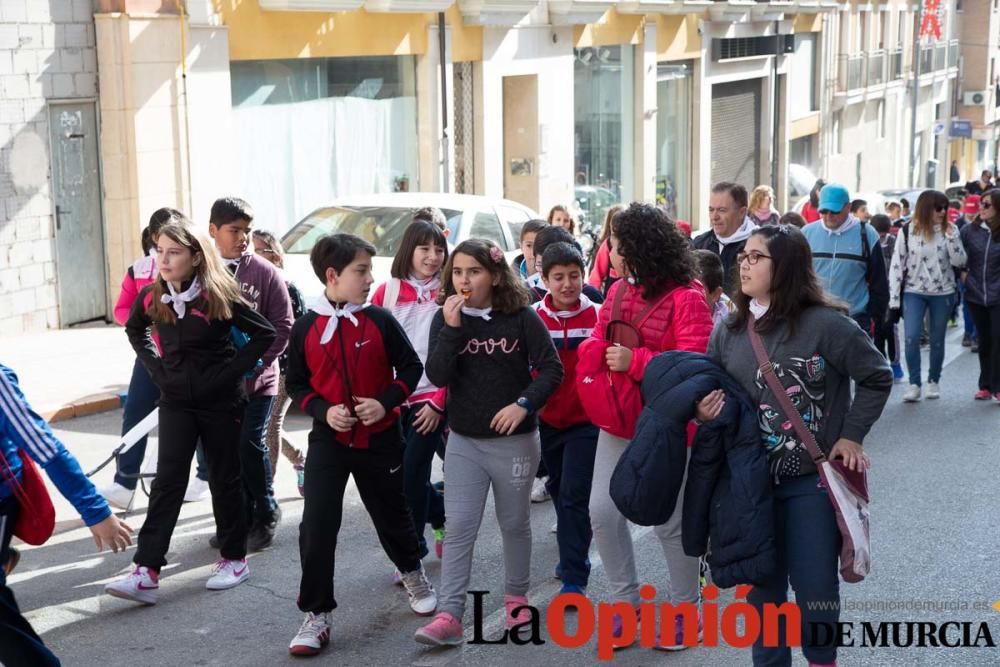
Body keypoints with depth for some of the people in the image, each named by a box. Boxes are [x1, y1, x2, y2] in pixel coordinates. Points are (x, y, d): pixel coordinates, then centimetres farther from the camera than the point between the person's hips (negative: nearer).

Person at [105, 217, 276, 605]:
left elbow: (265, 334, -10)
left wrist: (232, 372, -14)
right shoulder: (152, 298, -2)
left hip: (220, 400, -3)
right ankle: (146, 572, -12)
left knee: (224, 479, 8)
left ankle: (235, 558, 23)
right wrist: (155, 367, 6)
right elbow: (134, 330, 20)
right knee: (168, 480, -6)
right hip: (176, 400, 3)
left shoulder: (219, 297, -14)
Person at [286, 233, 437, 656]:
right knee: (317, 526, -8)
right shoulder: (306, 328, -6)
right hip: (328, 440, 0)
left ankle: (413, 573, 46)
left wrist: (385, 402, -14)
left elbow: (411, 367, 1)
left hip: (380, 438, 1)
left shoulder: (380, 321, -6)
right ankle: (317, 615, 2)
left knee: (391, 513, 17)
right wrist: (324, 411, -14)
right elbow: (296, 385, 3)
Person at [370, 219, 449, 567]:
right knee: (400, 472, 9)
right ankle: (441, 517, 35)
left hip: (430, 398, -3)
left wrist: (439, 403, -10)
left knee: (412, 473, -7)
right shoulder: (386, 293, 4)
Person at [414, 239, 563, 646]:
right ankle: (449, 616, -4)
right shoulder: (445, 318, -2)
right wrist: (452, 328, -22)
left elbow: (552, 368, -8)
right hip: (464, 441, 2)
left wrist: (524, 403, -22)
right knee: (459, 527, -3)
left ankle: (516, 597, 32)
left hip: (515, 440, -1)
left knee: (514, 523, 13)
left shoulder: (521, 317, -9)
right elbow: (437, 377, -12)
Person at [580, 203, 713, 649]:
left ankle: (684, 609, 21)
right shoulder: (619, 291, 7)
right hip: (618, 422, 7)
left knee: (669, 522, 3)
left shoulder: (686, 297, -16)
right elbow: (595, 342, 13)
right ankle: (625, 600, 20)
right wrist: (597, 349, -11)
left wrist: (634, 362, -26)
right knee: (603, 511, 5)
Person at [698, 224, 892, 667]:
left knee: (814, 585, 1)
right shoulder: (727, 334, 2)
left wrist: (852, 435, -5)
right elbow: (709, 395, 15)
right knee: (761, 584, 11)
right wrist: (704, 411, -7)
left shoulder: (826, 325, -12)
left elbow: (877, 377, -1)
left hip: (814, 479, -4)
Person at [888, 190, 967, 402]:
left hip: (943, 293, 2)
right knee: (911, 338, -13)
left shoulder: (949, 230, 0)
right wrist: (894, 299, -6)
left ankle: (934, 381, 25)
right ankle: (914, 384, -3)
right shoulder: (908, 231, -5)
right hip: (914, 292, -1)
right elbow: (897, 264, -4)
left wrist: (951, 236, -18)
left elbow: (959, 262, -5)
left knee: (937, 340, 9)